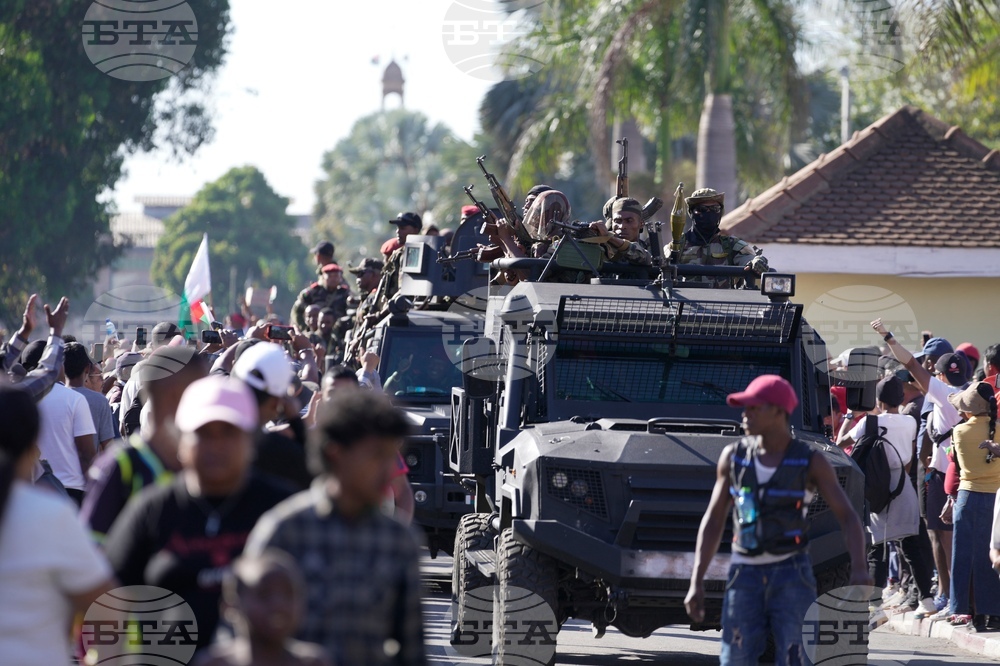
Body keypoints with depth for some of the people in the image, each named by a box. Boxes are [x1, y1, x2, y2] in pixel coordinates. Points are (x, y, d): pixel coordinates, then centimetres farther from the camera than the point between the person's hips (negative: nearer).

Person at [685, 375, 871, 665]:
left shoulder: (811, 462, -6)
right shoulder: (733, 456, 2)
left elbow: (848, 517, -9)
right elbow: (713, 521, 6)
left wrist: (859, 569, -28)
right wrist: (696, 583, 0)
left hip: (792, 575, -2)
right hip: (745, 577, 3)